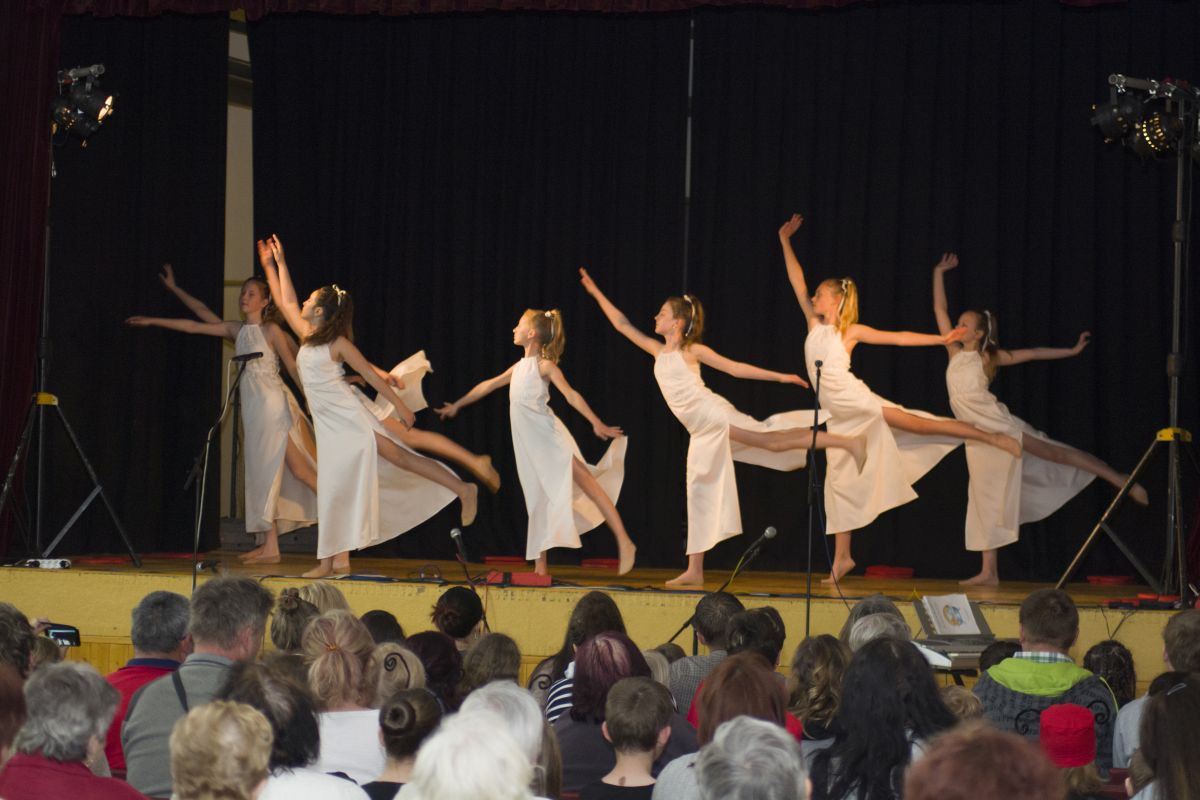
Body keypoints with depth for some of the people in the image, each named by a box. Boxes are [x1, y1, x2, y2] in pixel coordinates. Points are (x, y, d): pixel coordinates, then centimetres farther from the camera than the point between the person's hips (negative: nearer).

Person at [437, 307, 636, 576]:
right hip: (530, 444, 8)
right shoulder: (520, 367, 17)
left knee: (586, 482, -16)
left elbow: (571, 395, -15)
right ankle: (540, 565, 9)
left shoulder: (544, 365, -5)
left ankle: (623, 543, -21)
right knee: (538, 500, 7)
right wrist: (457, 405, 37)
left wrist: (596, 423, -24)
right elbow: (488, 386, 29)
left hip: (550, 439, -8)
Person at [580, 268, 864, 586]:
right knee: (700, 491, 5)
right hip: (702, 430, 6)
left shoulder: (692, 350, -1)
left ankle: (846, 442, -7)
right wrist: (596, 293, 21)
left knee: (769, 440, -17)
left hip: (714, 415, -6)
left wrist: (780, 377, -3)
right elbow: (622, 325, 21)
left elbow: (735, 368, 0)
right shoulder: (658, 351, 16)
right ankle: (695, 571, 5)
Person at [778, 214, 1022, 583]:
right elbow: (797, 283, 12)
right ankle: (841, 558, 8)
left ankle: (992, 437, -9)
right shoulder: (815, 324, 12)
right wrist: (785, 241, 9)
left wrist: (941, 339, -3)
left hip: (856, 401, -5)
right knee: (838, 481, 4)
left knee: (919, 425, -18)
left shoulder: (851, 331, 1)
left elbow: (898, 338, 3)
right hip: (837, 413, 5)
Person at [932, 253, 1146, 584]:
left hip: (999, 426, -5)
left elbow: (1032, 354, 7)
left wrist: (1071, 351, 8)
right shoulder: (955, 352, 12)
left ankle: (1121, 480, 1)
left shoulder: (989, 357, 1)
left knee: (1054, 454, -9)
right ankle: (988, 572, 4)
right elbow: (940, 309, 15)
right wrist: (939, 273, 15)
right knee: (984, 498, 3)